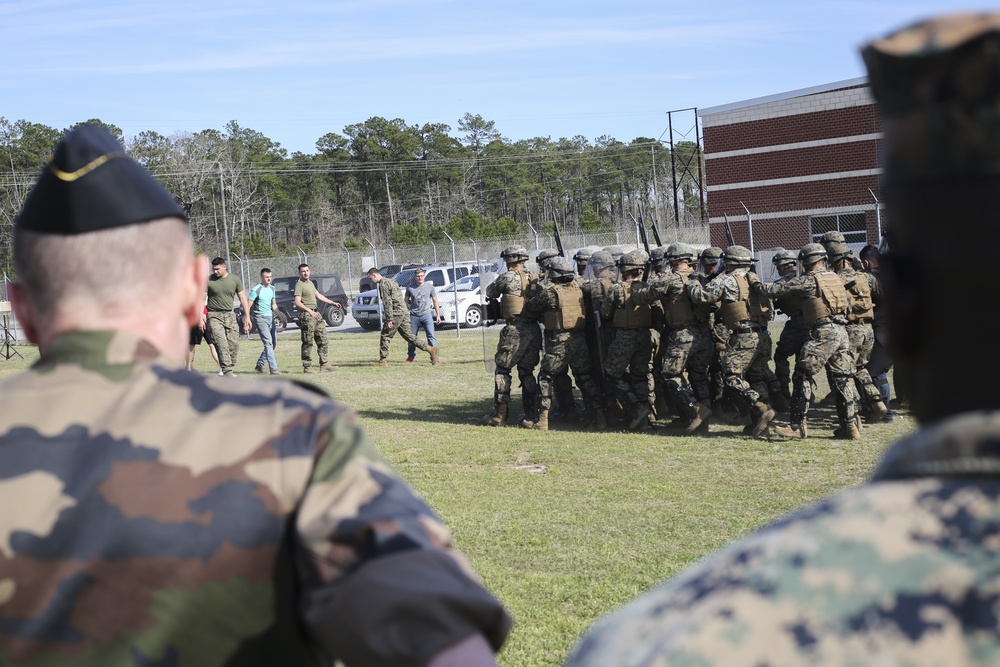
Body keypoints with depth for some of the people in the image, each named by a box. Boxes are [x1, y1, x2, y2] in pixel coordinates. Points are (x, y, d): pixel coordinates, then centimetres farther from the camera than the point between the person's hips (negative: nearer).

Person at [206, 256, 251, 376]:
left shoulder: (235, 279, 5)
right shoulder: (208, 281, -2)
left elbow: (242, 298, 9)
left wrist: (247, 317, 5)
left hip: (230, 315, 3)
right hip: (214, 316, -3)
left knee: (234, 345, -4)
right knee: (222, 345, -16)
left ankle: (230, 369, 8)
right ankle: (227, 372, -21)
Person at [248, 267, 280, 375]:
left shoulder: (272, 289, 12)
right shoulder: (256, 290, -10)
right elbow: (248, 306, -10)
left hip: (270, 317, 8)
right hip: (260, 318, -8)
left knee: (273, 344, 9)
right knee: (268, 343, -15)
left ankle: (260, 365, 24)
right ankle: (273, 369, -19)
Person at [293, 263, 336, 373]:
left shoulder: (311, 283, 18)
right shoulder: (299, 285, -9)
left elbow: (318, 295, 31)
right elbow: (297, 303, -18)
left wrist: (332, 303, 34)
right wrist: (309, 311, -29)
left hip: (316, 314, 9)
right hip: (307, 315, -9)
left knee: (323, 340, 8)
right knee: (307, 343, -6)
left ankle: (325, 365, 10)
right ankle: (307, 367, -2)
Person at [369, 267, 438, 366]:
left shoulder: (383, 284, -10)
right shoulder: (389, 281, 22)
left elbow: (387, 303, -17)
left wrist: (389, 320, -20)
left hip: (396, 313, -9)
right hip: (403, 312, 9)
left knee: (385, 336, -2)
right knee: (409, 336, 8)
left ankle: (383, 360, 0)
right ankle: (430, 349, 3)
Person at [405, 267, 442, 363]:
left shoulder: (429, 287, 5)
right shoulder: (410, 288, 4)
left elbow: (435, 301, 9)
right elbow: (406, 301, 14)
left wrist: (438, 315, 5)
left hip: (426, 314, -1)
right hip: (414, 315, 1)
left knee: (431, 336, -10)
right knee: (411, 337, 6)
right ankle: (411, 356, 21)